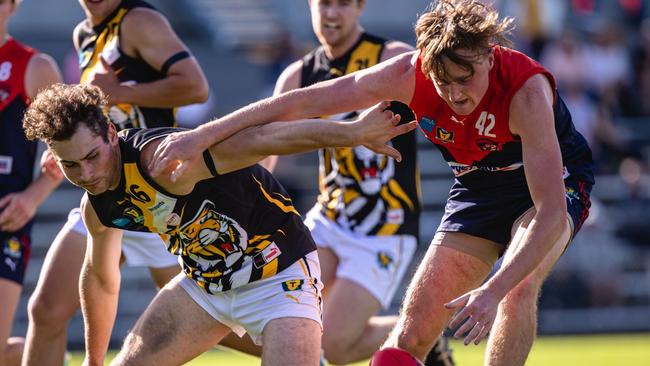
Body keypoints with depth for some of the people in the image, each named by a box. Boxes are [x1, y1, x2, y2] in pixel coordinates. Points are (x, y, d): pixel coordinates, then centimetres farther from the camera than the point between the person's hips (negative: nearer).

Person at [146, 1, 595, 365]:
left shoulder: (525, 91, -37)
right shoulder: (408, 76, -25)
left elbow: (552, 213, -41)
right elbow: (298, 103, -18)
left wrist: (493, 290, -51)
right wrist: (203, 135, -19)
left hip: (554, 181, -4)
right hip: (479, 185, 4)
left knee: (519, 287, -32)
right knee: (413, 327, -3)